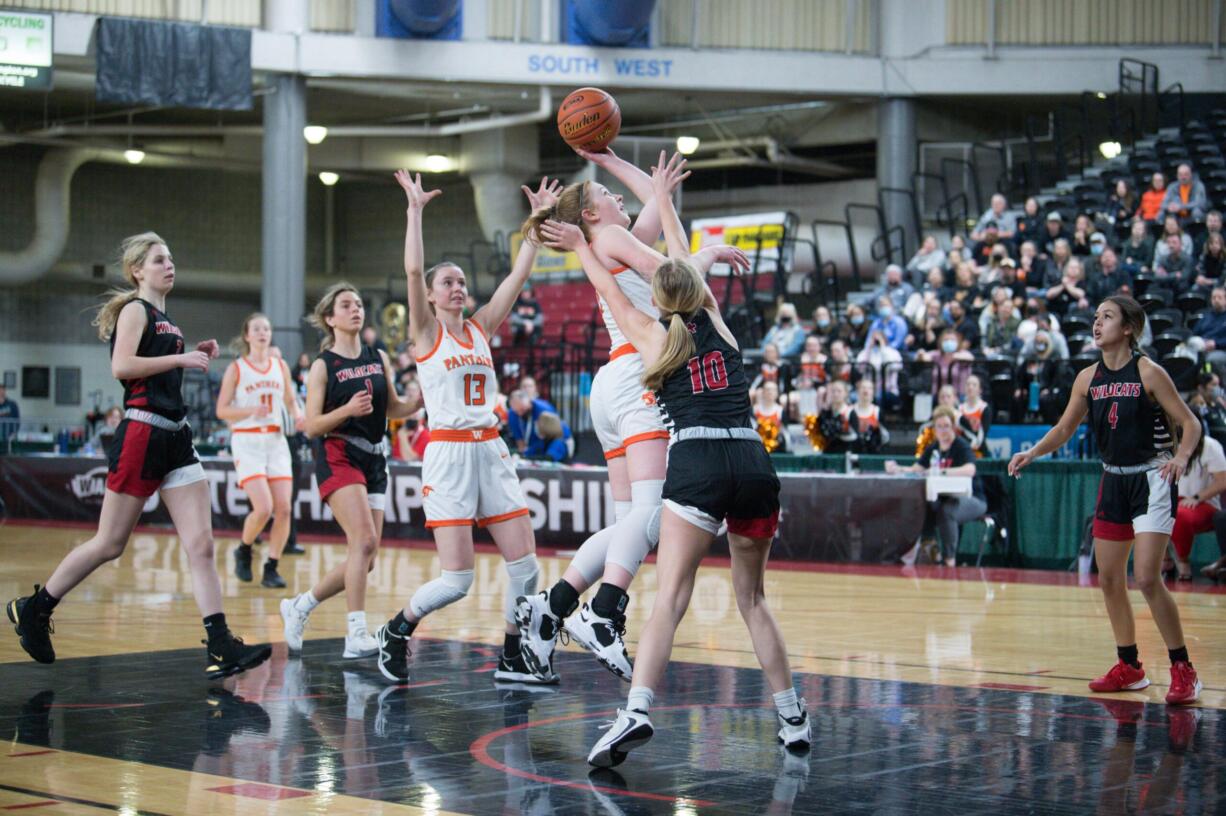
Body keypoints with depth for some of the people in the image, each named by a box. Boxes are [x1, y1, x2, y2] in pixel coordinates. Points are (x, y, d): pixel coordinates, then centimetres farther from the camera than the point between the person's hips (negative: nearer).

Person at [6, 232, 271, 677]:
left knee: (201, 544, -3)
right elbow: (122, 366, -20)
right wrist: (180, 358, -17)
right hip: (141, 433, -8)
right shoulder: (135, 310, -6)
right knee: (109, 544, 1)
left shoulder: (165, 319, 19)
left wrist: (194, 357, 14)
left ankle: (220, 647, -8)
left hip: (175, 438, 8)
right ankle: (32, 608, 19)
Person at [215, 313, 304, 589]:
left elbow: (290, 401, 17)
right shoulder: (236, 369, -1)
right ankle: (243, 551, 12)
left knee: (284, 509, -6)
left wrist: (297, 416, -5)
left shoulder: (281, 366, 10)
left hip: (276, 441, 4)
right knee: (263, 508, -17)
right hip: (247, 442, -4)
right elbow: (222, 410, -2)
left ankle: (271, 569, 5)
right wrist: (251, 411, -19)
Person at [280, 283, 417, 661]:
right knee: (364, 540, -23)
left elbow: (393, 408, 19)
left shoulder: (379, 358, 11)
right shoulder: (323, 366, -3)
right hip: (337, 456, -6)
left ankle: (299, 607, 24)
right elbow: (311, 426, -6)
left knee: (365, 559, 5)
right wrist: (347, 409, -23)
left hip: (374, 459, 6)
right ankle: (356, 635, -21)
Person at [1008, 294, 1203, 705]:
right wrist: (1031, 453, -2)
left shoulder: (1148, 372, -13)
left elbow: (1190, 424, -11)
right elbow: (1064, 428, 14)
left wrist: (1180, 457, -29)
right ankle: (1129, 667, 22)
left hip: (1151, 480, -7)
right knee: (1109, 579, 8)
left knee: (1147, 578, -16)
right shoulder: (1088, 378, 4)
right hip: (1114, 482, 7)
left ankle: (1183, 670, -6)